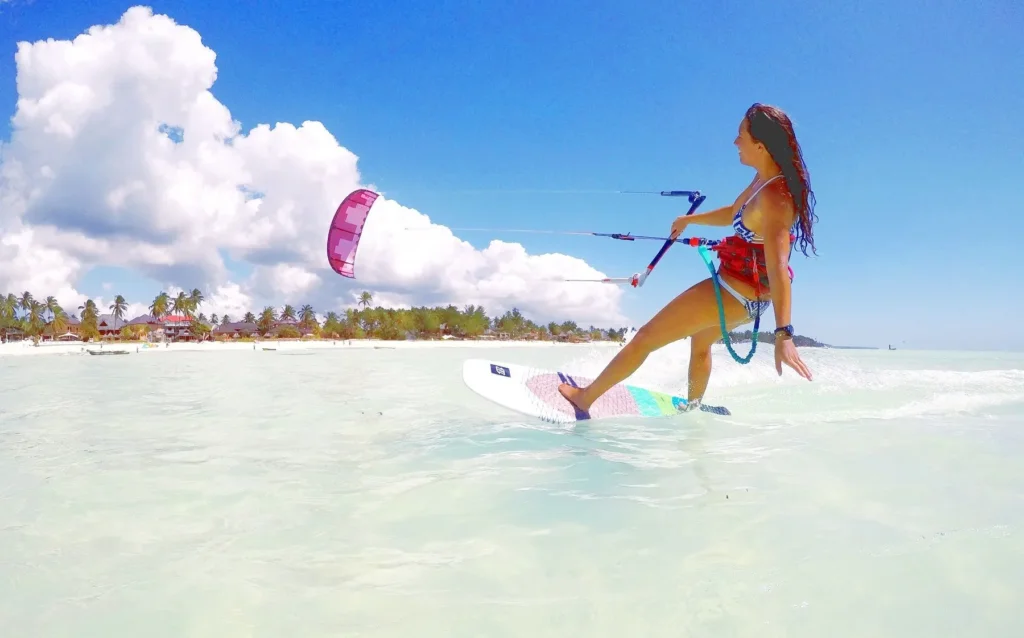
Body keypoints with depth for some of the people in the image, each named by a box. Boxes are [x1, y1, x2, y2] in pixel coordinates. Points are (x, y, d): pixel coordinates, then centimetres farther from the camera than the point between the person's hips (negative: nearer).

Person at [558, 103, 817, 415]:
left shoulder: (773, 196, -27)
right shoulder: (765, 179, 0)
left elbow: (778, 267, -36)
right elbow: (733, 214, 20)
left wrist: (783, 334, -42)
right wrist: (690, 219, 34)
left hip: (734, 293, -10)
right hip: (751, 296, 10)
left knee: (645, 337, 1)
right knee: (700, 341, 34)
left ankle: (585, 397, 15)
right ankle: (692, 408, 52)